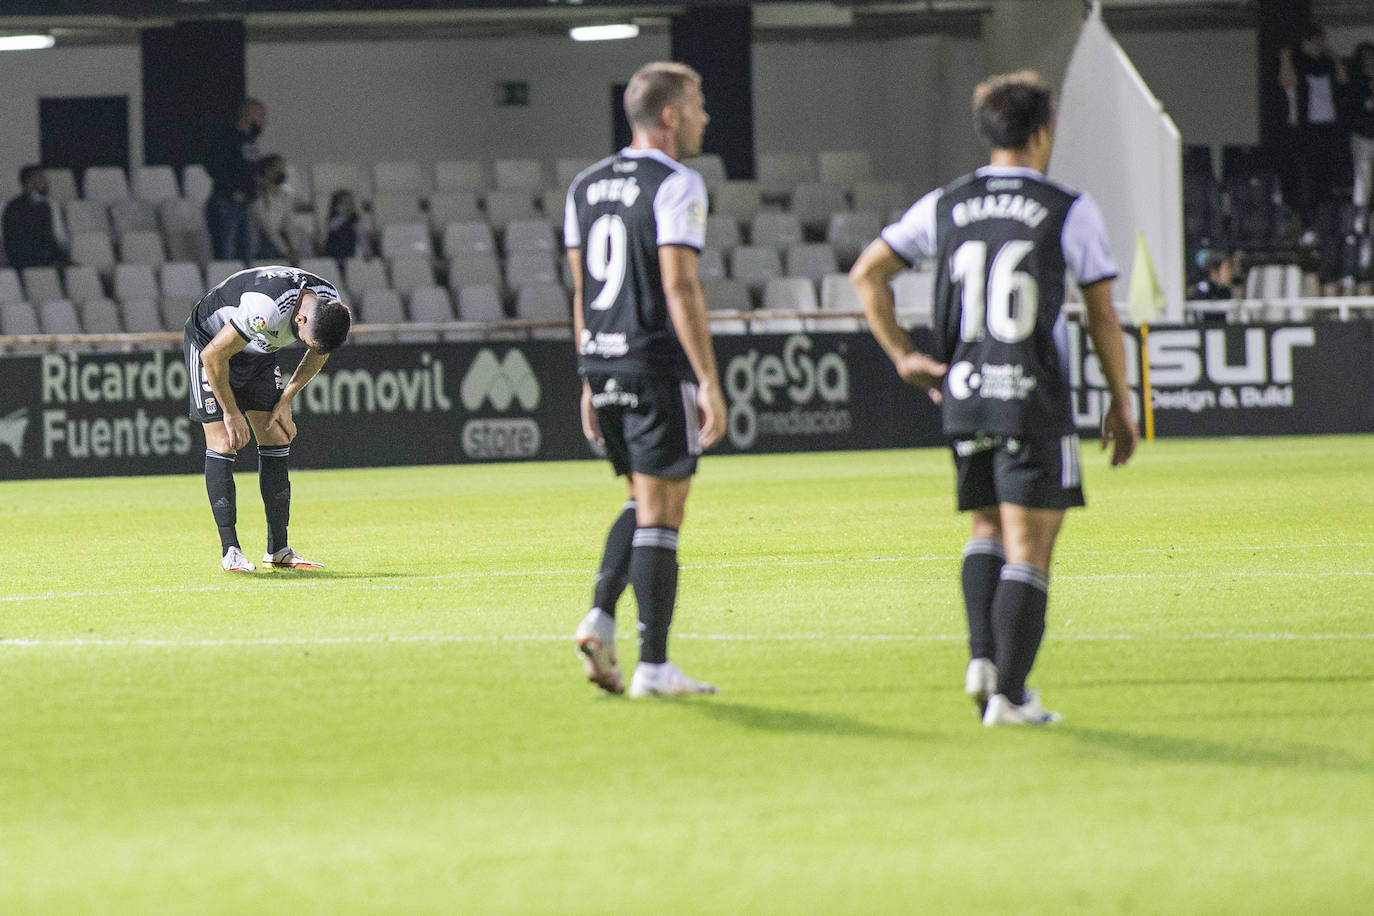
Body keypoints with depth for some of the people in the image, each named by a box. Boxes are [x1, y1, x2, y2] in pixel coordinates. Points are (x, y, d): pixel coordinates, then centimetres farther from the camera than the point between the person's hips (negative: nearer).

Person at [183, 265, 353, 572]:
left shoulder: (330, 305, -19)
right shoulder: (266, 308, -41)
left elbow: (318, 355, 4)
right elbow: (213, 355, -30)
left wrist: (284, 401, -2)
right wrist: (231, 413, -20)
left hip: (258, 351, 7)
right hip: (209, 342, -7)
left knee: (277, 440, 0)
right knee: (223, 443, -14)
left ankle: (278, 550, 5)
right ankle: (230, 552, -11)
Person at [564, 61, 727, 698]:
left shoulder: (586, 187, 13)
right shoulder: (676, 186, -11)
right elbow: (680, 289, -17)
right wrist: (709, 382, -16)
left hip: (602, 364, 7)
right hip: (659, 367, -7)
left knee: (642, 500, 21)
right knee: (659, 514, -1)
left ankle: (600, 617, 2)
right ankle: (653, 667, 0)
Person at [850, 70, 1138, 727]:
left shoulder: (944, 206, 7)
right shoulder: (1070, 211, -4)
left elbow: (866, 273, 9)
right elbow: (1102, 315, -1)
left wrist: (903, 355, 11)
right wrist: (1121, 404, 9)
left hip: (961, 396, 4)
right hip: (1034, 401, -4)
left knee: (988, 528, 22)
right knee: (1029, 547, -1)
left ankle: (982, 655, 5)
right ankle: (1009, 693, -5)